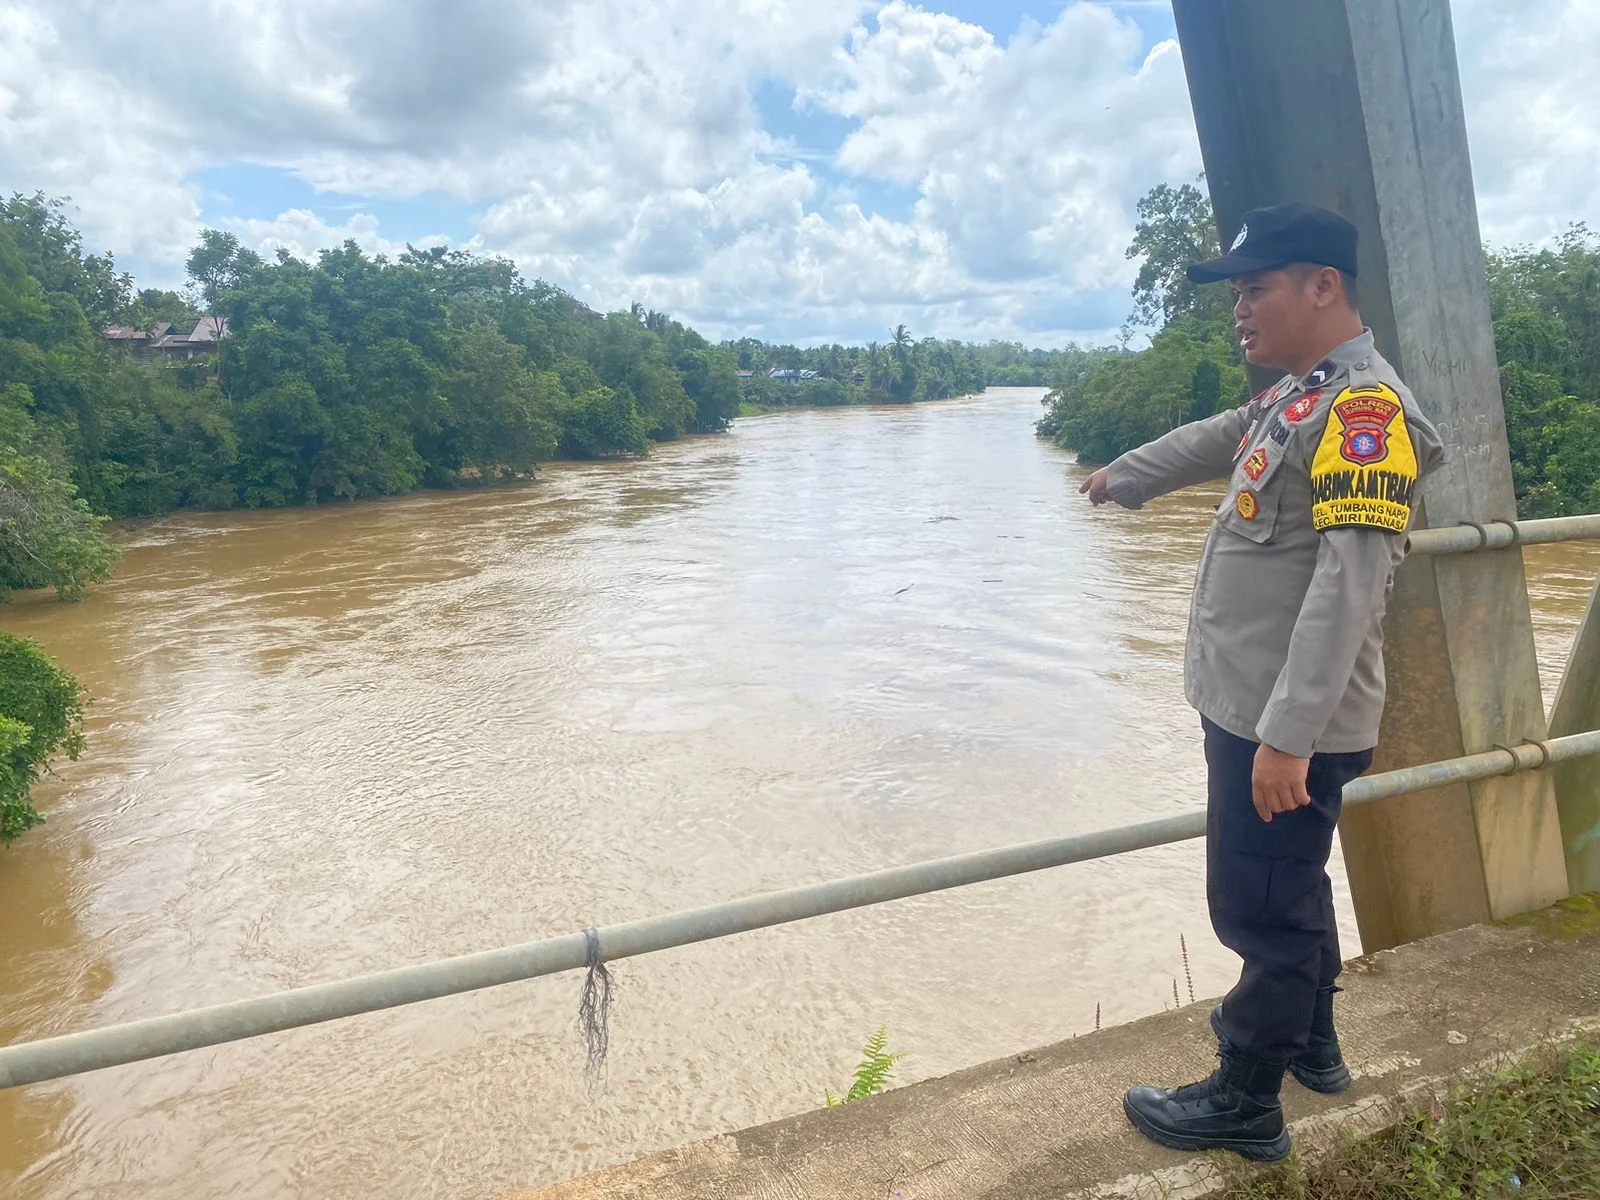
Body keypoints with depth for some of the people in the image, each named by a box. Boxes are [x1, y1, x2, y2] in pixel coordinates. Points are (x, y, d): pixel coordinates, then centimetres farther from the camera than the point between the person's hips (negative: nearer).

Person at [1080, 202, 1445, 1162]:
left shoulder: (1365, 408, -19)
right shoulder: (1298, 396, 12)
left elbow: (1350, 586, -26)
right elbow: (1211, 442, 31)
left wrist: (1287, 735, -28)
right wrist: (1121, 477, 46)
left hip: (1289, 727, -10)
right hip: (1255, 709, 10)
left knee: (1263, 909, 4)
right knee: (1289, 889, 23)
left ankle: (1246, 1105, 21)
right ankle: (1310, 1039, 43)